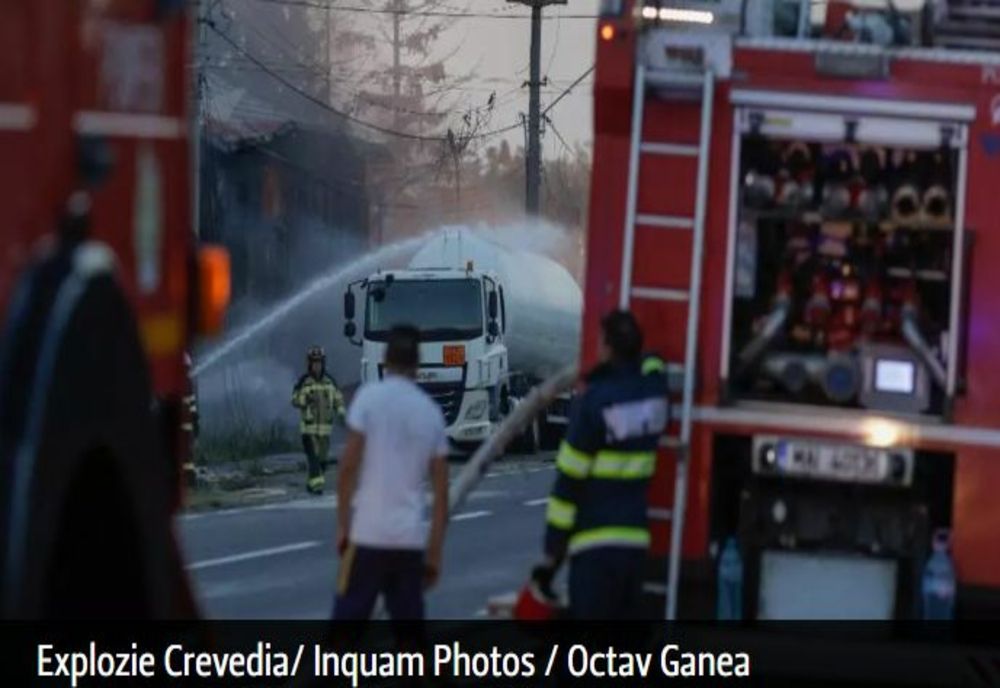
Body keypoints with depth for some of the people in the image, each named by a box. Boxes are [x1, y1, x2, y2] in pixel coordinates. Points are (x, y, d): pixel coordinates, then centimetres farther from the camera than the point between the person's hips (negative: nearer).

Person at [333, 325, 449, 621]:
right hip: (410, 538, 4)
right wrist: (434, 554, 15)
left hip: (368, 533, -4)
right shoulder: (431, 411, 10)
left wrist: (342, 524, 0)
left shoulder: (370, 397, -2)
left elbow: (349, 466, -8)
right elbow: (441, 493, 9)